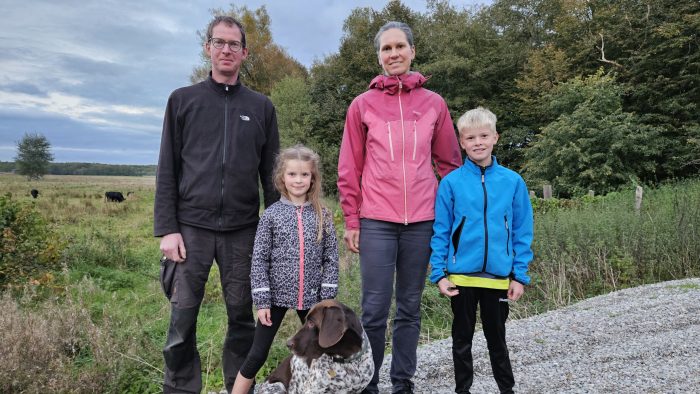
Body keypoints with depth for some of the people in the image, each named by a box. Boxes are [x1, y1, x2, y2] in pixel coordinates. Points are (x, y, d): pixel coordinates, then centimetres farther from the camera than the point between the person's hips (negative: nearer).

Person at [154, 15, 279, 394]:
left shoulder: (261, 107, 10)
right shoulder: (183, 100, 8)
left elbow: (271, 174, 9)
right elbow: (167, 171, 4)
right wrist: (167, 229, -4)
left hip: (243, 230, 1)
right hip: (192, 226, -1)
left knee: (242, 316, 6)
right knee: (182, 317, 0)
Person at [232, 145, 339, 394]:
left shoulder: (322, 215, -1)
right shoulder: (271, 214, -5)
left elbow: (331, 258, 1)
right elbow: (259, 259, -5)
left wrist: (327, 298, -4)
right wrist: (262, 300, -9)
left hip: (311, 298, 2)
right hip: (277, 296, -1)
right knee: (257, 355, 5)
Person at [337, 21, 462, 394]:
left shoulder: (434, 103, 8)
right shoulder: (363, 104, 4)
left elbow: (449, 162, 13)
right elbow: (349, 169, 5)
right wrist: (351, 221, 1)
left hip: (422, 221, 2)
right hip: (377, 221, -1)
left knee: (410, 307, 10)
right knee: (374, 309, -1)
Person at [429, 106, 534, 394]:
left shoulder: (512, 181, -2)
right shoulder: (451, 182, -5)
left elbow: (523, 232, 1)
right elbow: (440, 232, -3)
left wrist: (520, 275, -2)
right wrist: (439, 273, -8)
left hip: (499, 276, 1)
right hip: (461, 276, 0)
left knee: (496, 337, 17)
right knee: (462, 337, 15)